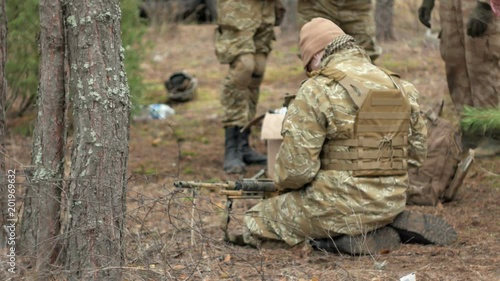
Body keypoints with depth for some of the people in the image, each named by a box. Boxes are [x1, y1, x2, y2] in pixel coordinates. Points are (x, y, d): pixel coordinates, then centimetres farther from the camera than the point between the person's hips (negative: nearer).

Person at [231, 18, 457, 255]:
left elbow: (296, 166, -14)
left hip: (341, 206, -7)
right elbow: (417, 151, 14)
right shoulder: (401, 87, 6)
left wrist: (283, 183, 8)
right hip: (393, 201, 7)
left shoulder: (316, 90, -13)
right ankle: (391, 224, 9)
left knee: (257, 222, 10)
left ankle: (351, 235, -6)